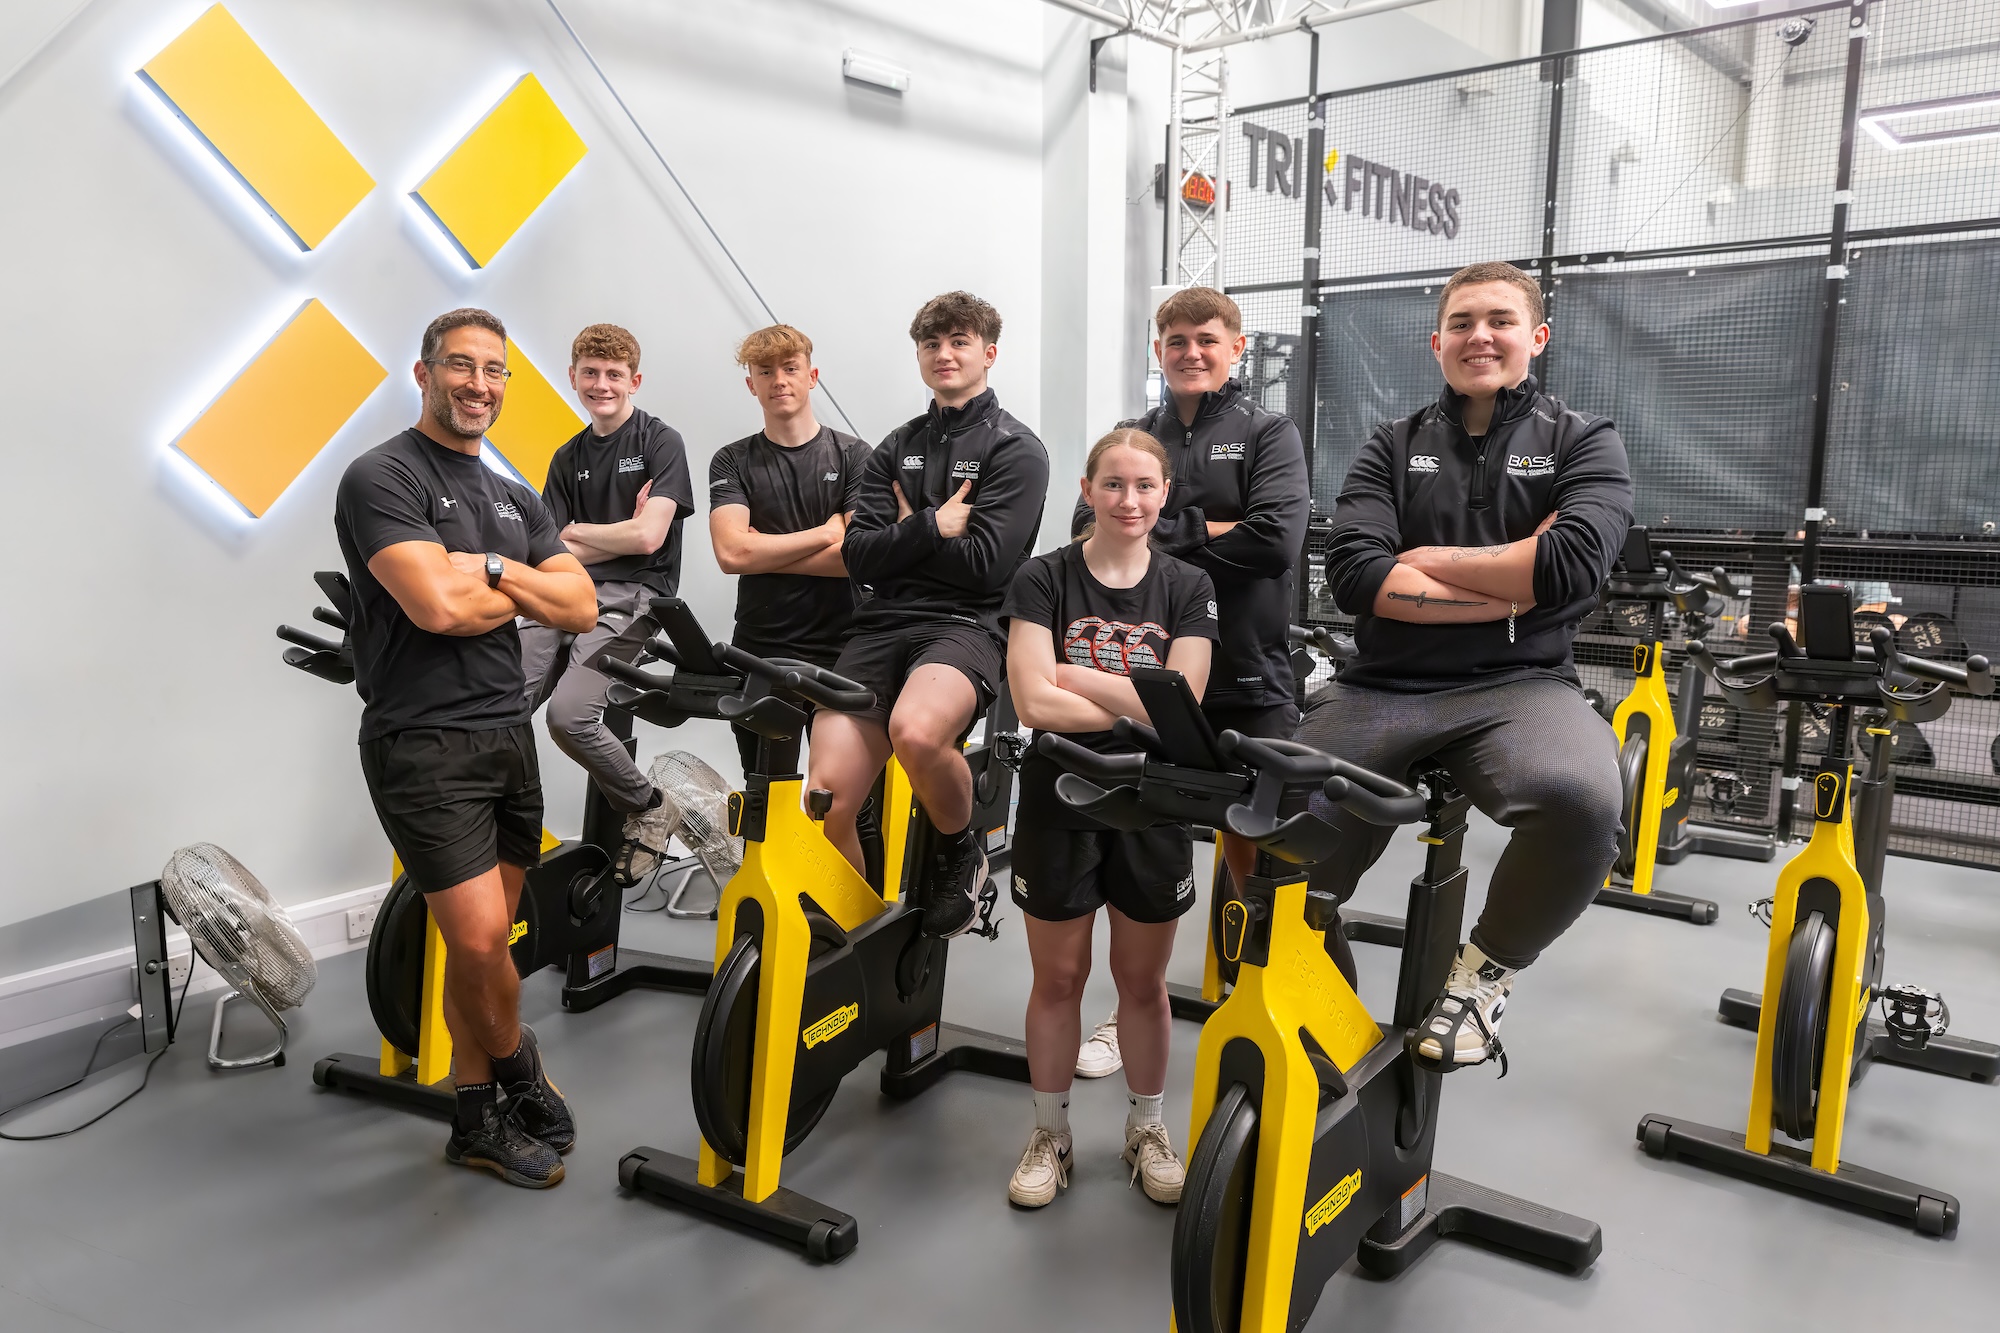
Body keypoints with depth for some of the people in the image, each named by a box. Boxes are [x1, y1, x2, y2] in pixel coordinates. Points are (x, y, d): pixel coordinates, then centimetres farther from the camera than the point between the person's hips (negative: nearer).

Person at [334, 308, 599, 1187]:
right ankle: (522, 1075, 16)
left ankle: (478, 1121, 25)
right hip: (423, 742, -7)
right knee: (479, 941, -11)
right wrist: (525, 591, -3)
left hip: (508, 734, 7)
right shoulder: (383, 478, -7)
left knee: (486, 942, 11)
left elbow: (581, 610, 6)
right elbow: (438, 604, -21)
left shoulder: (513, 499, 17)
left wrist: (493, 570, -9)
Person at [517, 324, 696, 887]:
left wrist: (577, 531, 4)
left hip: (631, 598, -5)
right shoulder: (568, 458, 18)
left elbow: (647, 537, -10)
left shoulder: (661, 442, 1)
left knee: (569, 714, -25)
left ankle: (647, 808, -1)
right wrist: (618, 535, -2)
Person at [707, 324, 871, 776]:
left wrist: (763, 553, -8)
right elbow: (731, 553, -11)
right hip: (759, 649, 2)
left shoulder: (852, 455, 2)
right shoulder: (732, 462, 6)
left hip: (839, 648, -1)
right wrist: (826, 533, -8)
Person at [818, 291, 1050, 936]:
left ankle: (961, 851, -5)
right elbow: (858, 555, 8)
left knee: (916, 732, -37)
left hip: (967, 624, -4)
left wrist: (906, 531, 3)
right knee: (826, 798, -16)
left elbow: (985, 563, -8)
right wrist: (933, 527, -5)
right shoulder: (896, 449, 21)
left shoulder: (1016, 450, 5)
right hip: (883, 624, 4)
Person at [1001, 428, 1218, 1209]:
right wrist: (1140, 704, -15)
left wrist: (1074, 676, -14)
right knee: (1057, 979, 11)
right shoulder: (1043, 580, -6)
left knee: (1144, 981, 14)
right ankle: (1050, 1137, 29)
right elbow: (1034, 702, -17)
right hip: (1060, 802, -1)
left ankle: (1145, 1131, 34)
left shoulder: (1187, 589, 0)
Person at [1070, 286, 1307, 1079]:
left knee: (1249, 844, 7)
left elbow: (1276, 539, -15)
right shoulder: (1135, 438, 10)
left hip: (1246, 678, -3)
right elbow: (1090, 531, -5)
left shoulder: (1268, 433, 1)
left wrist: (1165, 531, -10)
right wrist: (1210, 533, -11)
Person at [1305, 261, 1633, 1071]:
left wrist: (1428, 560, -3)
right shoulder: (1393, 448, 14)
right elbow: (1353, 575, -4)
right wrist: (1513, 583, -7)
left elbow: (1573, 565, -11)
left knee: (1582, 800, -36)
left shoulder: (1583, 443, 10)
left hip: (1519, 685, -2)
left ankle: (1487, 968, -6)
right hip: (1381, 691, 2)